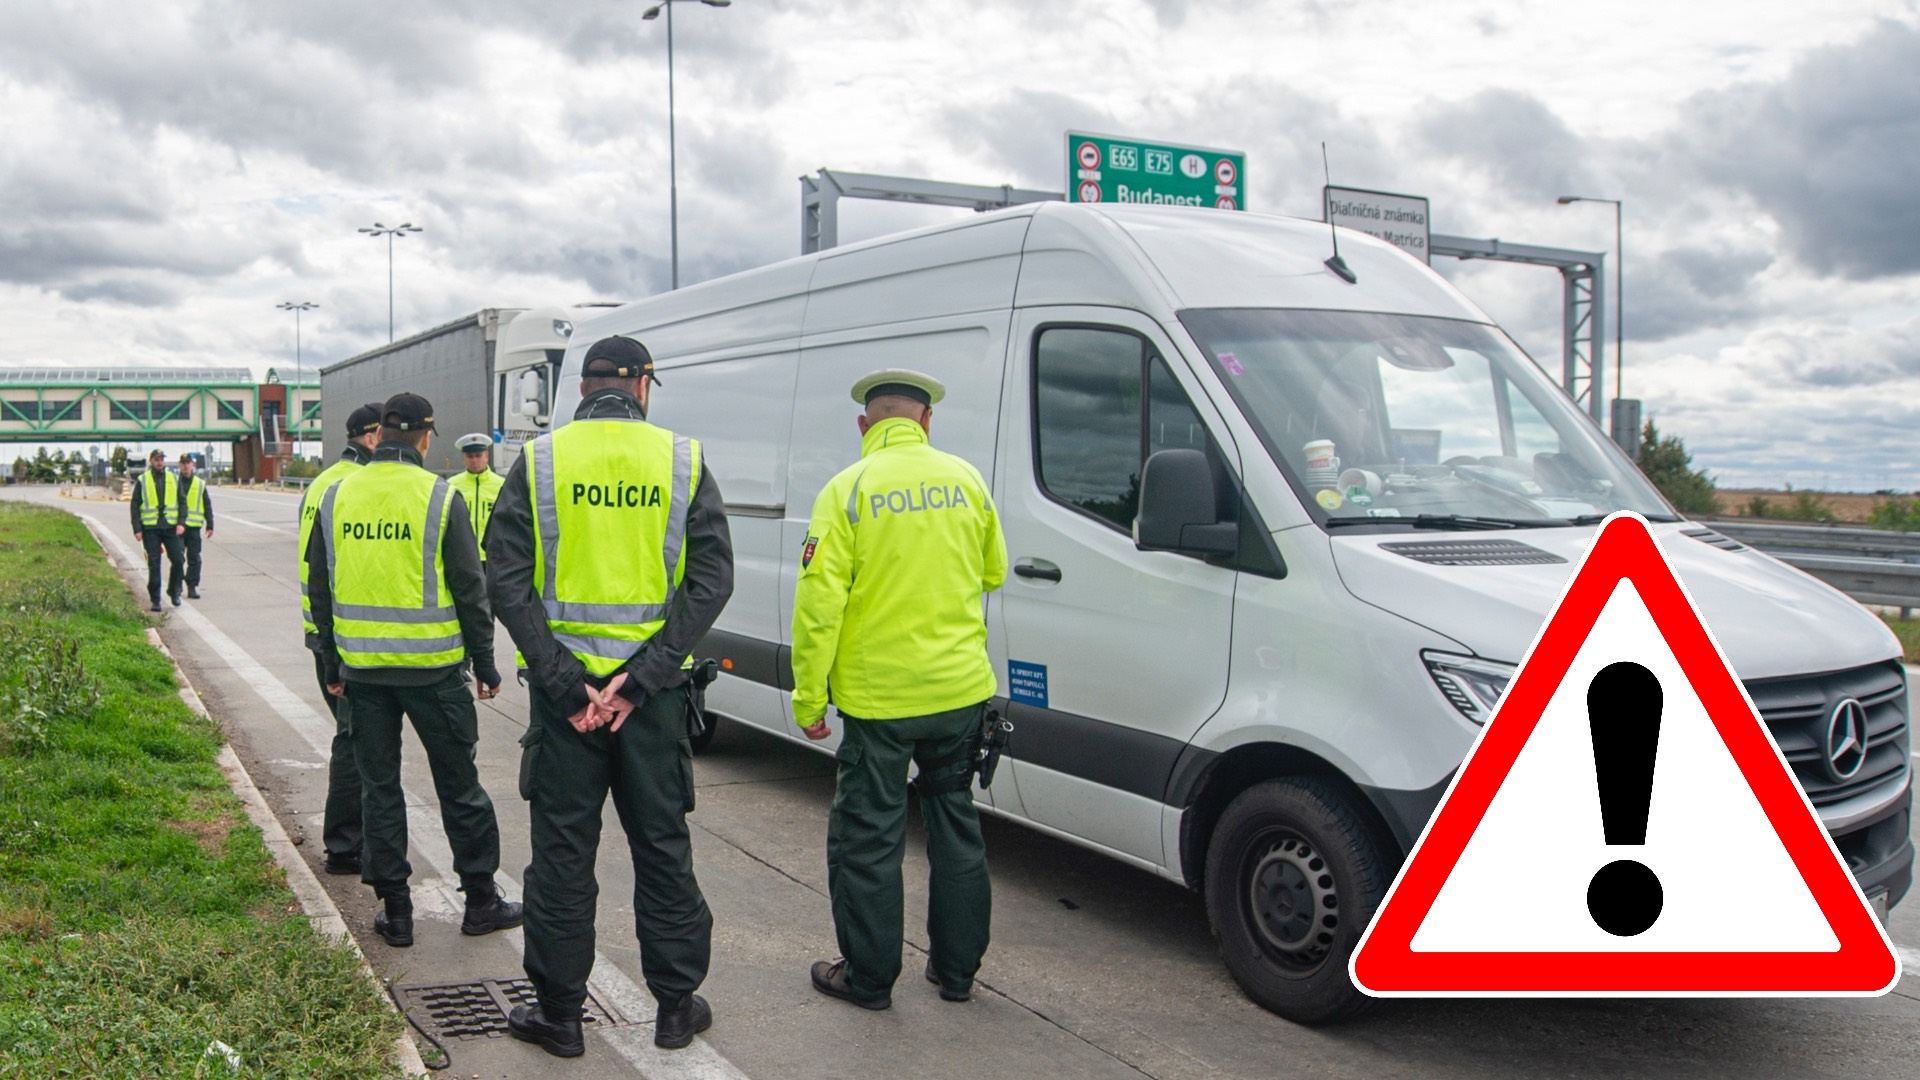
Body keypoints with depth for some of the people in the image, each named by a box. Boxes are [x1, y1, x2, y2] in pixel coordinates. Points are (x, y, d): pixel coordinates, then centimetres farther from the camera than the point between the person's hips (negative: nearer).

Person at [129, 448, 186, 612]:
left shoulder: (174, 479, 10)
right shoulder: (142, 481, 5)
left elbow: (182, 502, 10)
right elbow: (134, 505, 5)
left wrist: (181, 523, -3)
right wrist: (137, 529, -3)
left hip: (170, 526, 1)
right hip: (150, 527, -1)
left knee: (177, 560, -3)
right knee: (153, 564, 0)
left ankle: (174, 591, 18)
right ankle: (155, 599, 5)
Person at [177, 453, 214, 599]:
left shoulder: (200, 484, 11)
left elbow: (207, 506, 14)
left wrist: (210, 525, 9)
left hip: (194, 526, 2)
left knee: (194, 559, 3)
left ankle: (192, 587, 8)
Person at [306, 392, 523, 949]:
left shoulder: (337, 497, 4)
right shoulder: (440, 497, -9)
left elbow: (320, 590, 9)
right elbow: (470, 590, -8)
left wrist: (332, 664, 18)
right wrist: (485, 664, 1)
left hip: (363, 669, 3)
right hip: (432, 669, -3)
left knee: (379, 786, 12)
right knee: (458, 784, 8)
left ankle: (395, 910, 16)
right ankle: (481, 900, 17)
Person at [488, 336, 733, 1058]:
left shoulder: (539, 462, -1)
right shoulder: (683, 461, 0)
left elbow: (507, 580, -8)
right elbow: (711, 579, -8)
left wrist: (562, 681, -10)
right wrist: (640, 678, -11)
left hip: (564, 684, 0)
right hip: (654, 686, 1)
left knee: (562, 849, 11)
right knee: (662, 844, 13)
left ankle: (559, 1013, 20)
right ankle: (677, 1006, 22)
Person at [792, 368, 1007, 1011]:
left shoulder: (848, 490, -10)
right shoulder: (967, 481, 2)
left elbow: (819, 604, -14)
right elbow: (994, 574, 16)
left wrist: (808, 698, -8)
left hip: (879, 697, -4)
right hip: (961, 691, 4)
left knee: (867, 840, 9)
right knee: (956, 826, 17)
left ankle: (868, 976, 19)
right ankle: (956, 969, 27)